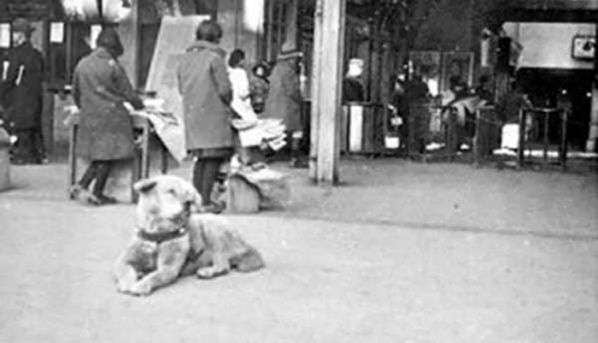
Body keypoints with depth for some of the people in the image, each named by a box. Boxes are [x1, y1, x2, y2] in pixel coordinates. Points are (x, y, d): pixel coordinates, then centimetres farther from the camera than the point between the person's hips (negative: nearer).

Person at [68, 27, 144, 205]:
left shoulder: (82, 64, 6)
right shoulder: (112, 66, -10)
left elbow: (75, 92, 15)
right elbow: (128, 92, -4)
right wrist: (140, 105, 14)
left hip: (88, 116, 6)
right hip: (111, 115, -6)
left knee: (99, 156, 16)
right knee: (108, 155, 3)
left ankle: (81, 185, 5)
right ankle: (97, 193, 5)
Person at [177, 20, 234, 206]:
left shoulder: (185, 58, 11)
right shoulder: (215, 58, -10)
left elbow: (181, 88, 14)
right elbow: (224, 89, -12)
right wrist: (228, 105, 6)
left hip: (191, 114, 7)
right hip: (213, 113, -7)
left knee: (201, 158, 13)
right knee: (214, 158, -2)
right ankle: (205, 200, -5)